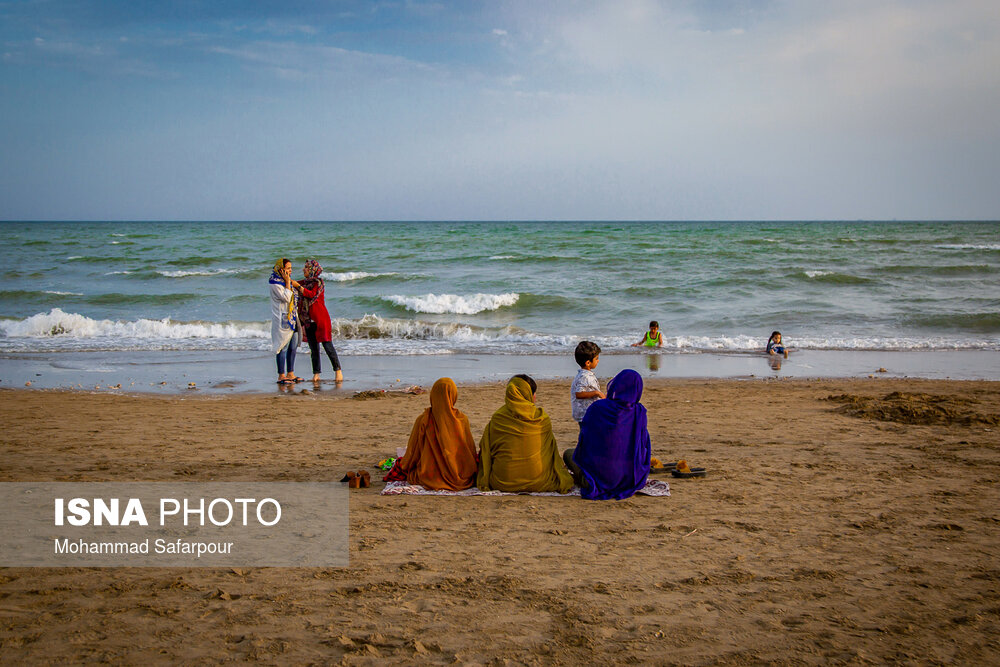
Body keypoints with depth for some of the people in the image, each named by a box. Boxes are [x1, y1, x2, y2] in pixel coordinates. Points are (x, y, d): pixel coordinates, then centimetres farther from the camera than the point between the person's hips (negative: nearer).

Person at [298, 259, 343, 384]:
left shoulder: (318, 282, -6)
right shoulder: (305, 282, 15)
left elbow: (312, 294, -21)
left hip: (320, 318, -6)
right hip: (309, 320, 6)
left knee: (327, 345, -6)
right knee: (313, 348, 4)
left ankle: (338, 370, 0)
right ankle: (316, 373, 5)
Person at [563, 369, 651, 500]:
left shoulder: (597, 408, -17)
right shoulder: (639, 412, -11)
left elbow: (583, 440, -7)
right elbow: (642, 444, 1)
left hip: (599, 472, -3)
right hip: (628, 478, 3)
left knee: (568, 454, 26)